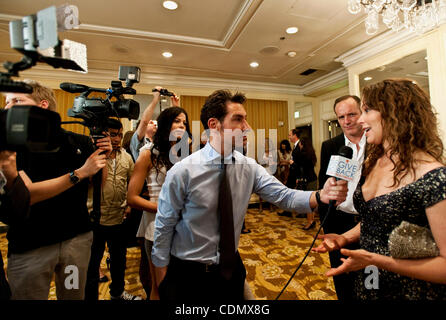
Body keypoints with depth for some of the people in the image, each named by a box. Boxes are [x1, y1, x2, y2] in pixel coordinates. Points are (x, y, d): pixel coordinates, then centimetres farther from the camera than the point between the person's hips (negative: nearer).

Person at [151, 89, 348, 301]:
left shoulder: (249, 167, -9)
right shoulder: (183, 171, -21)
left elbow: (284, 195, -12)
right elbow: (164, 226, -13)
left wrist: (320, 195, -31)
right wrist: (162, 283, -5)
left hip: (230, 267, 4)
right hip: (187, 273, -3)